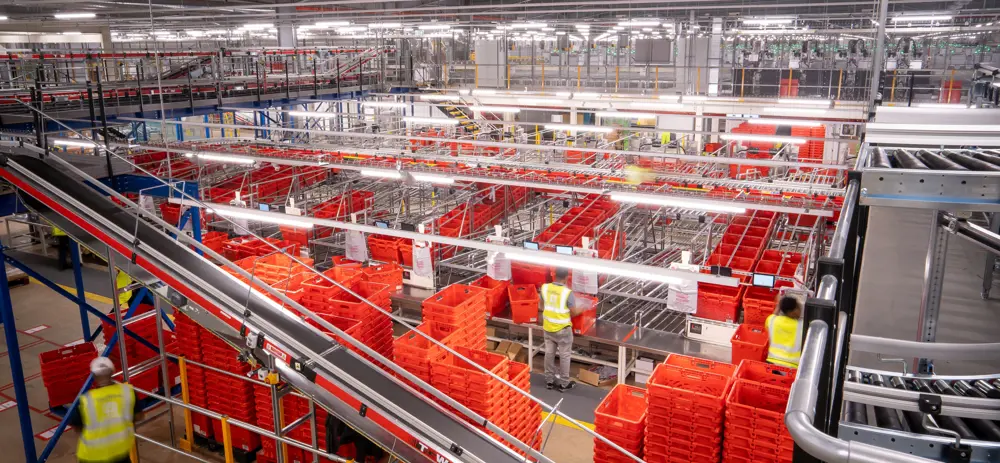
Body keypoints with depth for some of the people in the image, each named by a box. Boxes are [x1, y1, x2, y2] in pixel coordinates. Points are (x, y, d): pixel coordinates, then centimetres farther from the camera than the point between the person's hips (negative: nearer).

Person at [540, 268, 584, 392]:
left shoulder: (545, 287, -8)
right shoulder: (567, 292, -23)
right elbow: (574, 313, -14)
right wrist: (581, 310, 6)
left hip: (548, 327, 5)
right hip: (562, 329, -5)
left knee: (549, 353, 17)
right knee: (565, 356, 11)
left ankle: (549, 380, 29)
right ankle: (564, 384, 21)